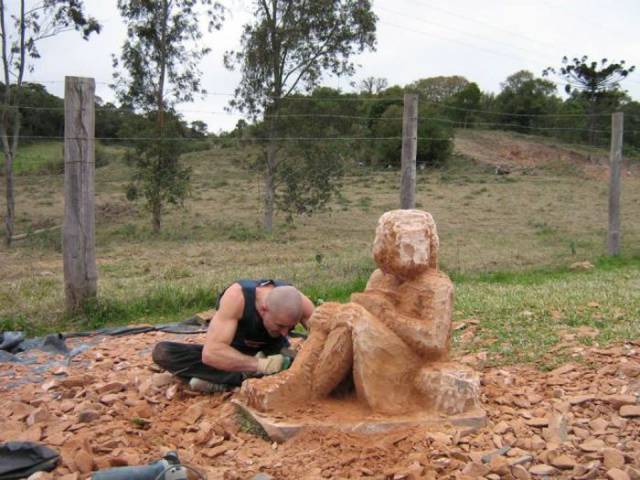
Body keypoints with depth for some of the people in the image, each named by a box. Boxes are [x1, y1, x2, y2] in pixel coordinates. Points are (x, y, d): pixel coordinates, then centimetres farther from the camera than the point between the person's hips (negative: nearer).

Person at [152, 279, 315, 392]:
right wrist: (261, 365, -52)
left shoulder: (296, 301, -26)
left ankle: (222, 382, -25)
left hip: (269, 354, 1)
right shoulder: (237, 296, -35)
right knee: (162, 352, -25)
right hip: (232, 355, -1)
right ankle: (247, 376, -29)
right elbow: (210, 352, -42)